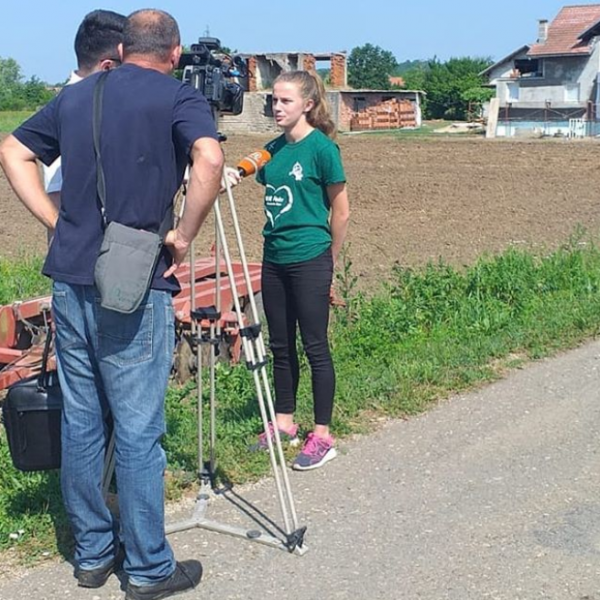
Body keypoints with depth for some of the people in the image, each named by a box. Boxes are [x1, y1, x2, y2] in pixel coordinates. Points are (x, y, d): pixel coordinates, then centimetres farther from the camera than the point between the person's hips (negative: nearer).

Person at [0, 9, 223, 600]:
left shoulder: (75, 95, 13)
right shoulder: (178, 97, -3)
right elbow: (209, 160, -22)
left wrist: (57, 220, 12)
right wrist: (183, 238, -11)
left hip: (70, 279, 6)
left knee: (79, 421, 13)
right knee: (137, 430, 1)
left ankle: (92, 553, 25)